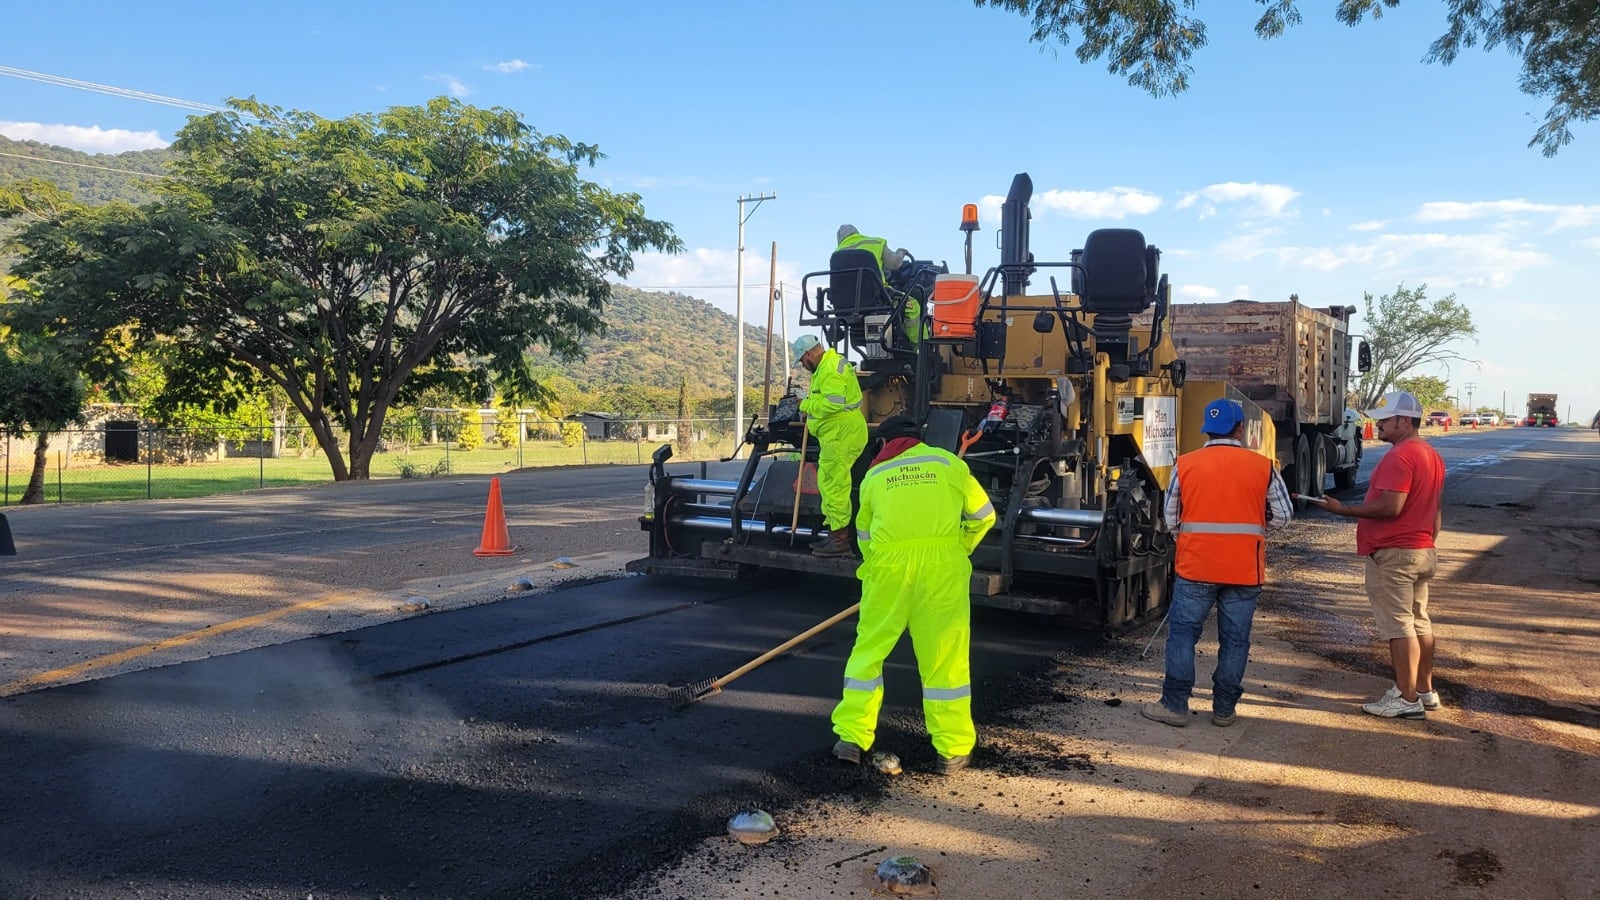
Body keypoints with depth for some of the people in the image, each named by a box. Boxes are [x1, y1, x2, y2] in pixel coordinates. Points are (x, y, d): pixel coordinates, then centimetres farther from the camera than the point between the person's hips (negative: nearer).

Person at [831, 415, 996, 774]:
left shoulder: (874, 475, 19)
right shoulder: (946, 461, 15)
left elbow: (864, 533, 24)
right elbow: (983, 514, 15)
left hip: (889, 562, 1)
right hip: (942, 562, -1)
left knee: (870, 647, 12)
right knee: (945, 655, 5)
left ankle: (851, 737, 14)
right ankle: (954, 750, 11)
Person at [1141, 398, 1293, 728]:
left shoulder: (1185, 465, -2)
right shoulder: (1263, 466, -2)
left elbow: (1171, 519, 3)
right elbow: (1283, 516, 4)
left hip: (1195, 567, -1)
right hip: (1245, 571, 1)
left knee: (1182, 633, 7)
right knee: (1235, 640, 10)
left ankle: (1174, 705, 9)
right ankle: (1224, 709, 17)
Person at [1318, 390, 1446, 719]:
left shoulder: (1399, 456, -19)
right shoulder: (1431, 455, 15)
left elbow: (1391, 506, -28)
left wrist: (1344, 510, -21)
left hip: (1393, 555, -10)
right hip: (1423, 552, 10)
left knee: (1399, 626, -5)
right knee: (1419, 623, 17)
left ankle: (1407, 699, -1)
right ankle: (1425, 690, 26)